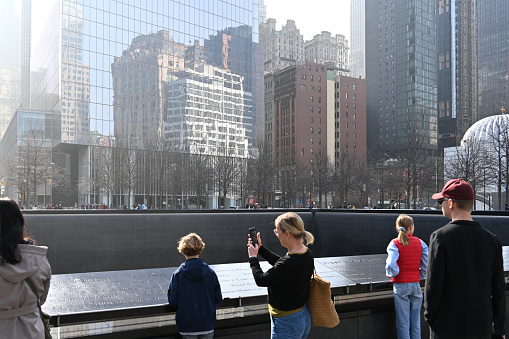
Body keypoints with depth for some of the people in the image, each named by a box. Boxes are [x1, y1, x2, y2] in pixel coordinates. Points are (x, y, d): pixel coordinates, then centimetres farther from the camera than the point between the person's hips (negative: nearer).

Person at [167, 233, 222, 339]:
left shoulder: (177, 274, -11)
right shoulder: (210, 272, -6)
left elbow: (172, 302, -8)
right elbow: (218, 299, 1)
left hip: (187, 326, -1)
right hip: (207, 325, 2)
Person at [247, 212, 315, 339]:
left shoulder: (291, 263, -31)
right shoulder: (306, 253, -2)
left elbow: (261, 280, -20)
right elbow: (280, 263, 15)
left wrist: (253, 257, -4)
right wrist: (260, 248, 15)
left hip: (287, 323, -9)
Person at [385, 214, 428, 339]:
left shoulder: (395, 243, -9)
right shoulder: (420, 243, 0)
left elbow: (391, 265, -22)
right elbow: (427, 265, -3)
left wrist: (390, 274, -2)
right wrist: (420, 276, 13)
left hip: (401, 285, -3)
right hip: (416, 285, 3)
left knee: (403, 324, 5)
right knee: (416, 323, 13)